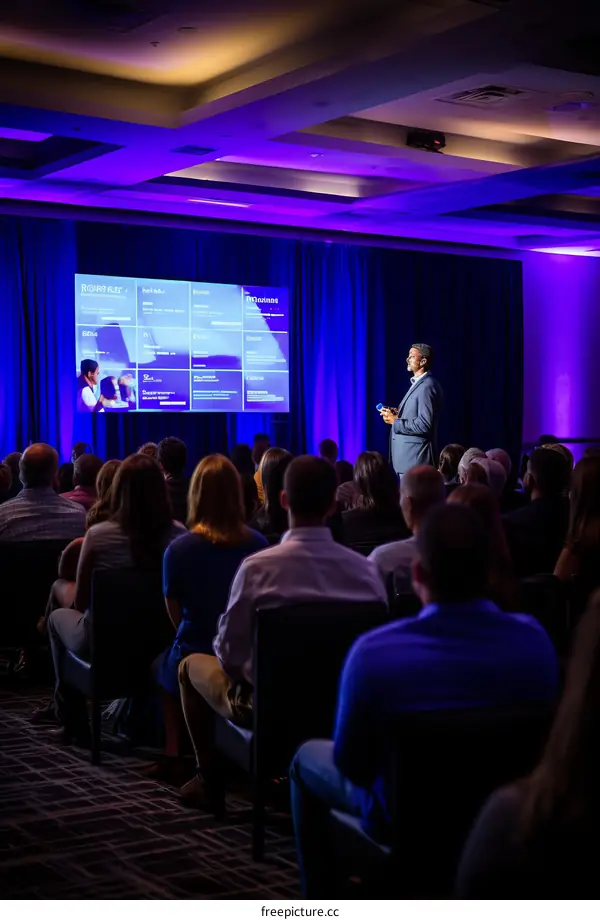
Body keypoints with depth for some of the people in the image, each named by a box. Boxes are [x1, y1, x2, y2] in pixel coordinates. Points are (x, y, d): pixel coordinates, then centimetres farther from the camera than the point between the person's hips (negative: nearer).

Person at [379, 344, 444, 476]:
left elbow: (424, 425, -24)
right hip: (409, 456, 10)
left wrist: (396, 421, -17)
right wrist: (398, 414, 7)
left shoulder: (427, 387, -17)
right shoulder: (419, 384, 15)